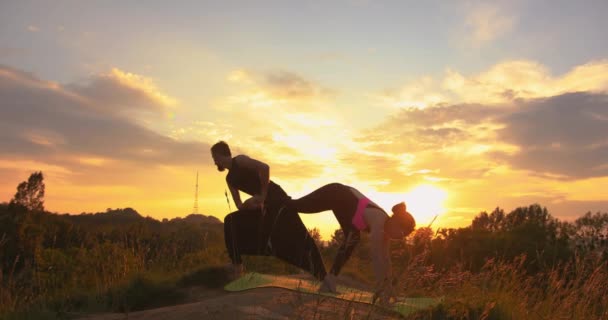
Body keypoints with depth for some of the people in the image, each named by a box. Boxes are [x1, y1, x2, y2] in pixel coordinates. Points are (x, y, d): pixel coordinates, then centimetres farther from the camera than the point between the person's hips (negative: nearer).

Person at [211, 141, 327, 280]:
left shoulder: (239, 160, -5)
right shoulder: (230, 178, 20)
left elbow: (264, 167, -22)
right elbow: (240, 206, 18)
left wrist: (262, 196, -19)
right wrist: (248, 204, -6)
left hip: (277, 199, -9)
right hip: (265, 205, 9)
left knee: (297, 240, -12)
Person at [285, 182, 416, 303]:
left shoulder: (385, 226, -6)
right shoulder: (379, 224, -30)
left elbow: (385, 257, 1)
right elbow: (376, 258, -34)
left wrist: (388, 285, 3)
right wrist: (381, 288, -30)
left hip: (343, 196, 8)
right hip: (334, 194, -8)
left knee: (353, 238, -2)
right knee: (296, 206, 10)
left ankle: (330, 280, 0)